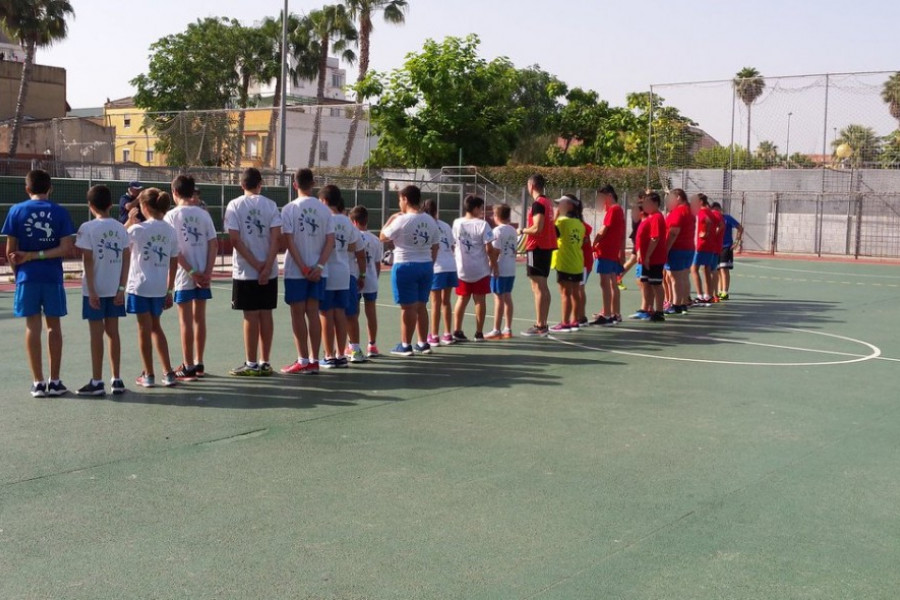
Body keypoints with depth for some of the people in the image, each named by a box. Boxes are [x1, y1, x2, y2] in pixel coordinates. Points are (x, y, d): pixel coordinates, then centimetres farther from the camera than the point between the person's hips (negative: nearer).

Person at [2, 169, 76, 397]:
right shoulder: (60, 212, -1)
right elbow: (67, 248, -9)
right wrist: (38, 255, -6)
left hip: (27, 277, 0)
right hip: (53, 276, 0)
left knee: (33, 327, 5)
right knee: (54, 326, 10)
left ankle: (38, 383, 6)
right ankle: (54, 381, 13)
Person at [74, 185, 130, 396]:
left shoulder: (88, 228, -9)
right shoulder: (120, 228, 4)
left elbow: (88, 261, -11)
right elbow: (126, 259, 2)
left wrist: (91, 291, -9)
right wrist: (122, 288, 4)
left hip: (95, 289, -4)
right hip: (115, 289, 4)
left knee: (96, 334, 1)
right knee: (113, 332, 10)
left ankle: (97, 382, 6)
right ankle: (116, 380, 14)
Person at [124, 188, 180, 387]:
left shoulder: (138, 229, -11)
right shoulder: (170, 230, 2)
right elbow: (174, 264, 6)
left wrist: (129, 221, 6)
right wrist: (169, 290, 13)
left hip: (140, 286, -5)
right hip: (160, 288, 5)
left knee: (144, 329, 6)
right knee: (155, 327, 19)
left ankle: (148, 375, 13)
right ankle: (168, 373, 16)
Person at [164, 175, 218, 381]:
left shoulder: (171, 216, -6)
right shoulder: (203, 214, 5)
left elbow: (174, 249, -13)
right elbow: (214, 244, -1)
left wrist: (192, 272, -11)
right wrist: (207, 272, -4)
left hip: (184, 276, -4)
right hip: (203, 274, 4)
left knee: (186, 320, 1)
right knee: (199, 318, 12)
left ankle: (188, 368, 5)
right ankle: (199, 364, 19)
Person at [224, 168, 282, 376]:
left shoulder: (234, 206, -3)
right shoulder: (270, 205, 3)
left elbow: (235, 239, -11)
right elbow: (277, 237, -7)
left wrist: (255, 264, -10)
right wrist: (267, 265, -11)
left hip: (245, 271, -2)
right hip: (269, 270, 2)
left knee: (251, 316, 1)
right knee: (266, 314, 7)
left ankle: (251, 364, 5)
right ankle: (265, 363, 13)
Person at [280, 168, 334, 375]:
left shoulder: (289, 209, -6)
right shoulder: (323, 209, 4)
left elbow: (289, 241, -12)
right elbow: (330, 241, -2)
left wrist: (303, 267, -11)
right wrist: (319, 266, -6)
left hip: (295, 270, -3)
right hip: (318, 270, 4)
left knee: (298, 313, 3)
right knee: (313, 313, 8)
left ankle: (303, 361, 5)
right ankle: (314, 360, 9)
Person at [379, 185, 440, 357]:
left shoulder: (402, 220, -13)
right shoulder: (430, 221, 7)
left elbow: (383, 237, -3)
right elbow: (435, 247, 10)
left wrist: (391, 219, 8)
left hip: (405, 266, -6)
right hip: (426, 266, 6)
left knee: (408, 307, -1)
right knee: (421, 305, 14)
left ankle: (406, 345, 5)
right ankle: (423, 344, 19)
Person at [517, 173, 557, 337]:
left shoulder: (537, 204, -15)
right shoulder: (548, 202, 14)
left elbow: (537, 228, -22)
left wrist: (522, 230, -7)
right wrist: (528, 231, 15)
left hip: (537, 248, -9)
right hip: (547, 247, 9)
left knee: (538, 288, -7)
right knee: (543, 287, 13)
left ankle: (539, 327, -7)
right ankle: (543, 324, 18)